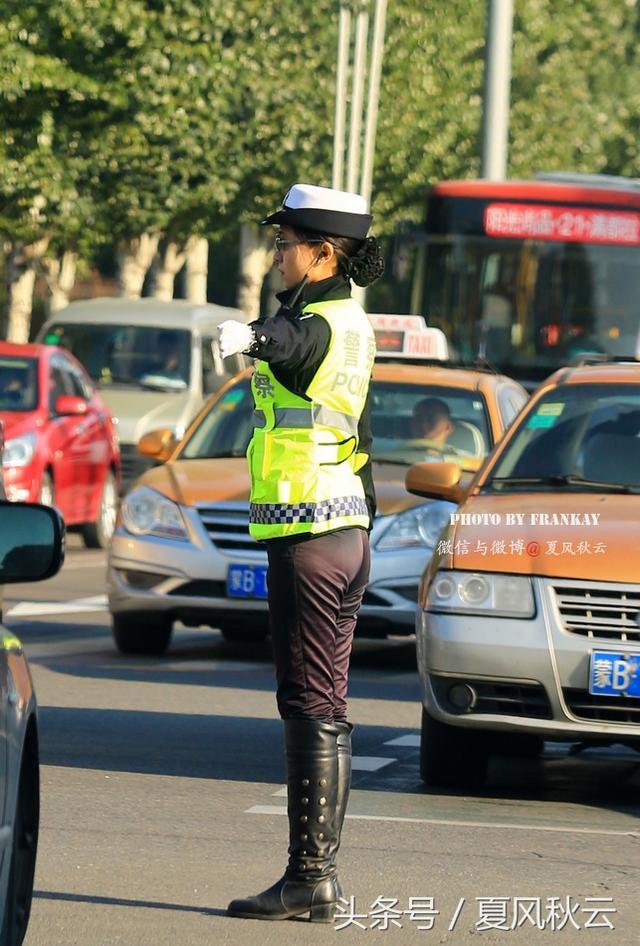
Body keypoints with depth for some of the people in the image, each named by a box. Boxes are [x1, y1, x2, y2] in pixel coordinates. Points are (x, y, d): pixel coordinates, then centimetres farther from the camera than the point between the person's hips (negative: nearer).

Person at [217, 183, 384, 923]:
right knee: (327, 708, 12)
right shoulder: (351, 323, 15)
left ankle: (308, 876, -10)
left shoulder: (316, 325, -14)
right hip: (348, 529, 10)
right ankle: (322, 872, 17)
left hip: (307, 536, -10)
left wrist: (247, 337, -48)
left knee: (310, 705, -9)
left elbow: (287, 340, -36)